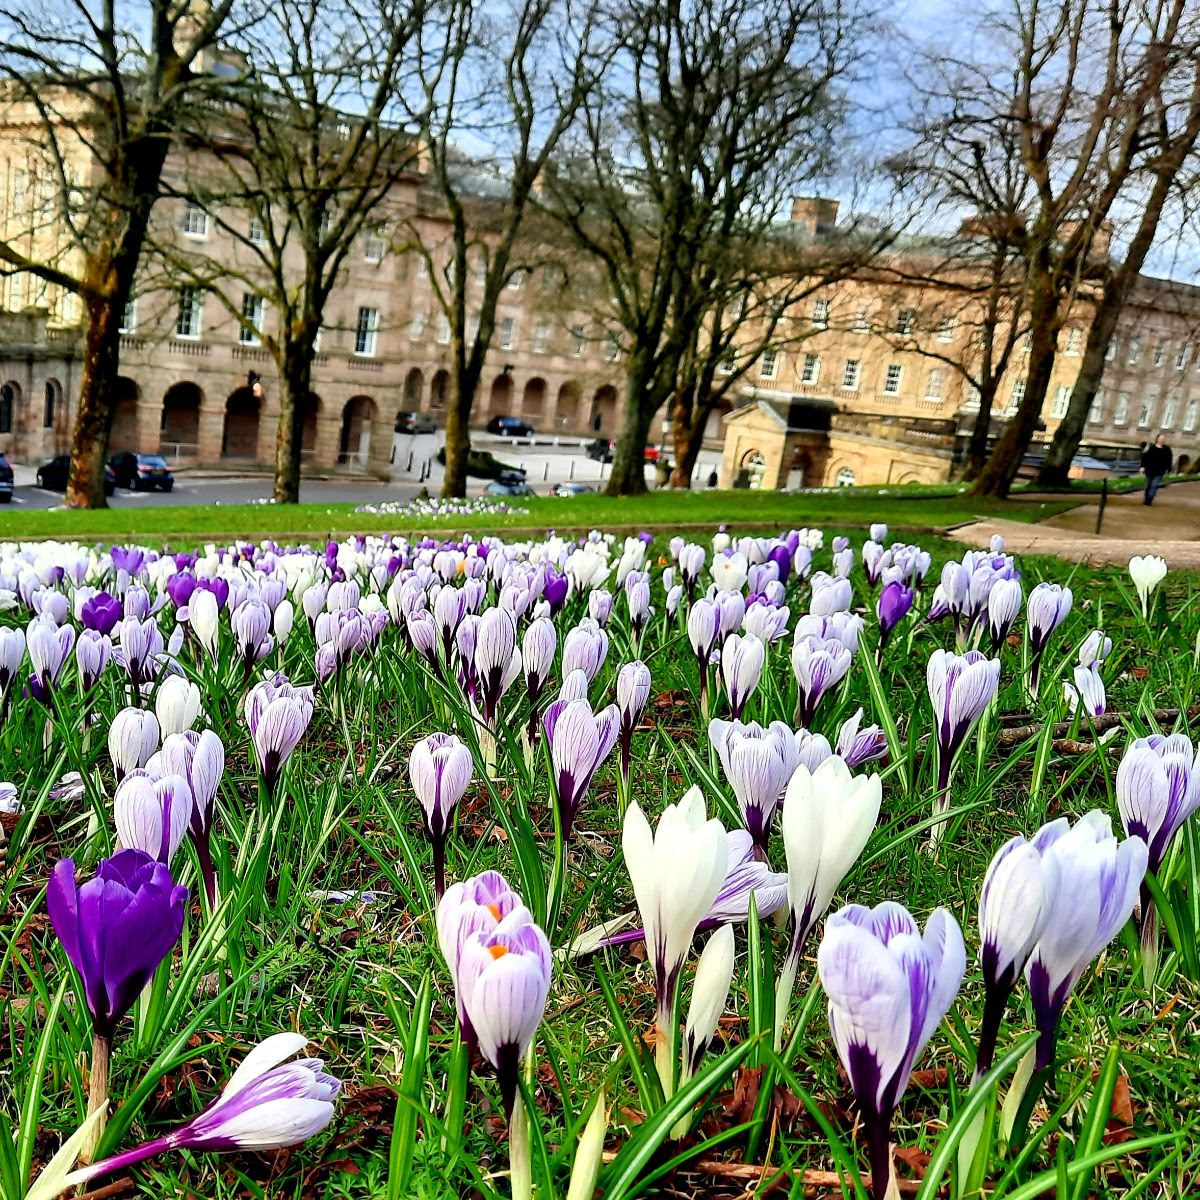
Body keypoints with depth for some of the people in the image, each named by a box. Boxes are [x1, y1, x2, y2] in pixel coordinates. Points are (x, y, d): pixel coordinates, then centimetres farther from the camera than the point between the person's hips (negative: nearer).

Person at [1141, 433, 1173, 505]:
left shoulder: (1167, 449, 3)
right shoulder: (1151, 448, 1)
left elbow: (1169, 460, 7)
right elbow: (1145, 457, 0)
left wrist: (1169, 470, 6)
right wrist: (1143, 466, -8)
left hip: (1159, 472, -1)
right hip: (1149, 470, 1)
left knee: (1154, 485, -11)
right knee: (1148, 485, 9)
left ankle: (1148, 500, -12)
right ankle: (1147, 500, 21)